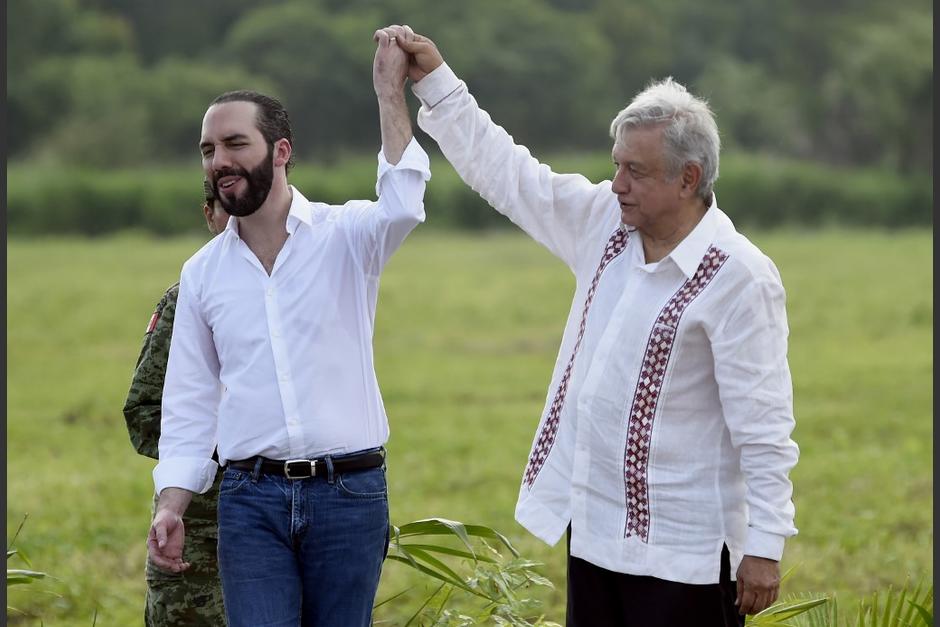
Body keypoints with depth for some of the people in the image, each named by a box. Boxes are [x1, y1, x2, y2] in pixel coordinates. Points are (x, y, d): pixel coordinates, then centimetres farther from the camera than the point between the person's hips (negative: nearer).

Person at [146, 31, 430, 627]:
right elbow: (189, 403, 11)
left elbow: (402, 205, -26)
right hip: (251, 499, 2)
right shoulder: (202, 274, 8)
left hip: (349, 493, -2)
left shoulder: (344, 237, -2)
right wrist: (172, 504, 0)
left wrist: (390, 89, -26)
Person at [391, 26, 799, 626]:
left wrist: (765, 547, -18)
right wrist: (434, 78, 11)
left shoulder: (739, 278, -16)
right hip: (594, 531, 8)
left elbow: (764, 430, -17)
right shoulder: (606, 223, 5)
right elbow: (505, 171, 15)